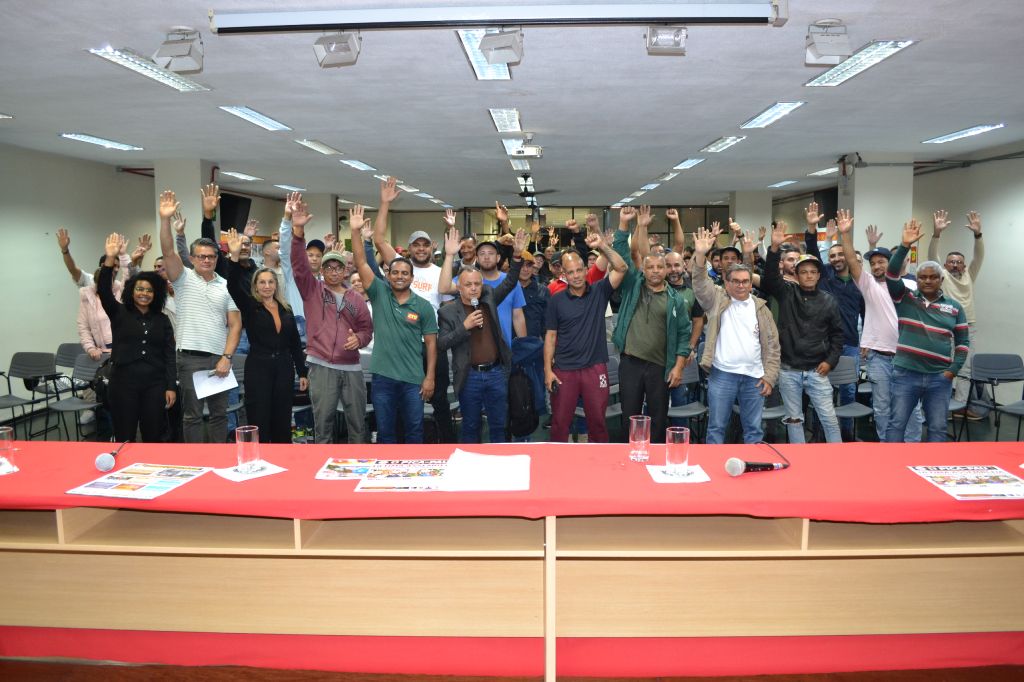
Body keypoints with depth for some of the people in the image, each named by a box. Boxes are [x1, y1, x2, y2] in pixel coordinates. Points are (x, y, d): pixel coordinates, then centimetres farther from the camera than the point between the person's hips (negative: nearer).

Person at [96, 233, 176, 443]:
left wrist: (170, 386, -2)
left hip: (155, 383, 1)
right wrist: (110, 257, -24)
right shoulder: (119, 313, 5)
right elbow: (104, 290, -12)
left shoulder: (162, 320, 8)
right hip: (124, 381, -1)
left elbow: (169, 354, 5)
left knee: (153, 437, 7)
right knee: (124, 437, 5)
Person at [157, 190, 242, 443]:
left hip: (220, 358, 2)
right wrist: (165, 219, -27)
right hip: (190, 357, -2)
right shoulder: (184, 279, 3)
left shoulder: (226, 287, 6)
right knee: (192, 414, 5)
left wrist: (227, 357, -7)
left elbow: (235, 325, 2)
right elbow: (168, 252, -14)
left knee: (219, 413, 11)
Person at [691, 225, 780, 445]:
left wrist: (769, 375, 1)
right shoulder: (717, 300, 5)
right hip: (722, 375, -2)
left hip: (754, 377, 2)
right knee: (716, 427, 3)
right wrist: (700, 255, -28)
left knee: (754, 429, 9)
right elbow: (701, 284, -13)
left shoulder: (761, 308, 10)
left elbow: (772, 344, 9)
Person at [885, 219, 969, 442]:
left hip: (940, 377, 2)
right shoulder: (905, 298, 3)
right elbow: (891, 275, -11)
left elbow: (963, 341, 9)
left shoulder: (955, 308, 8)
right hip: (905, 374, -2)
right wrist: (905, 246, -19)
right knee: (897, 424, 0)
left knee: (937, 428, 7)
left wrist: (954, 369, -2)